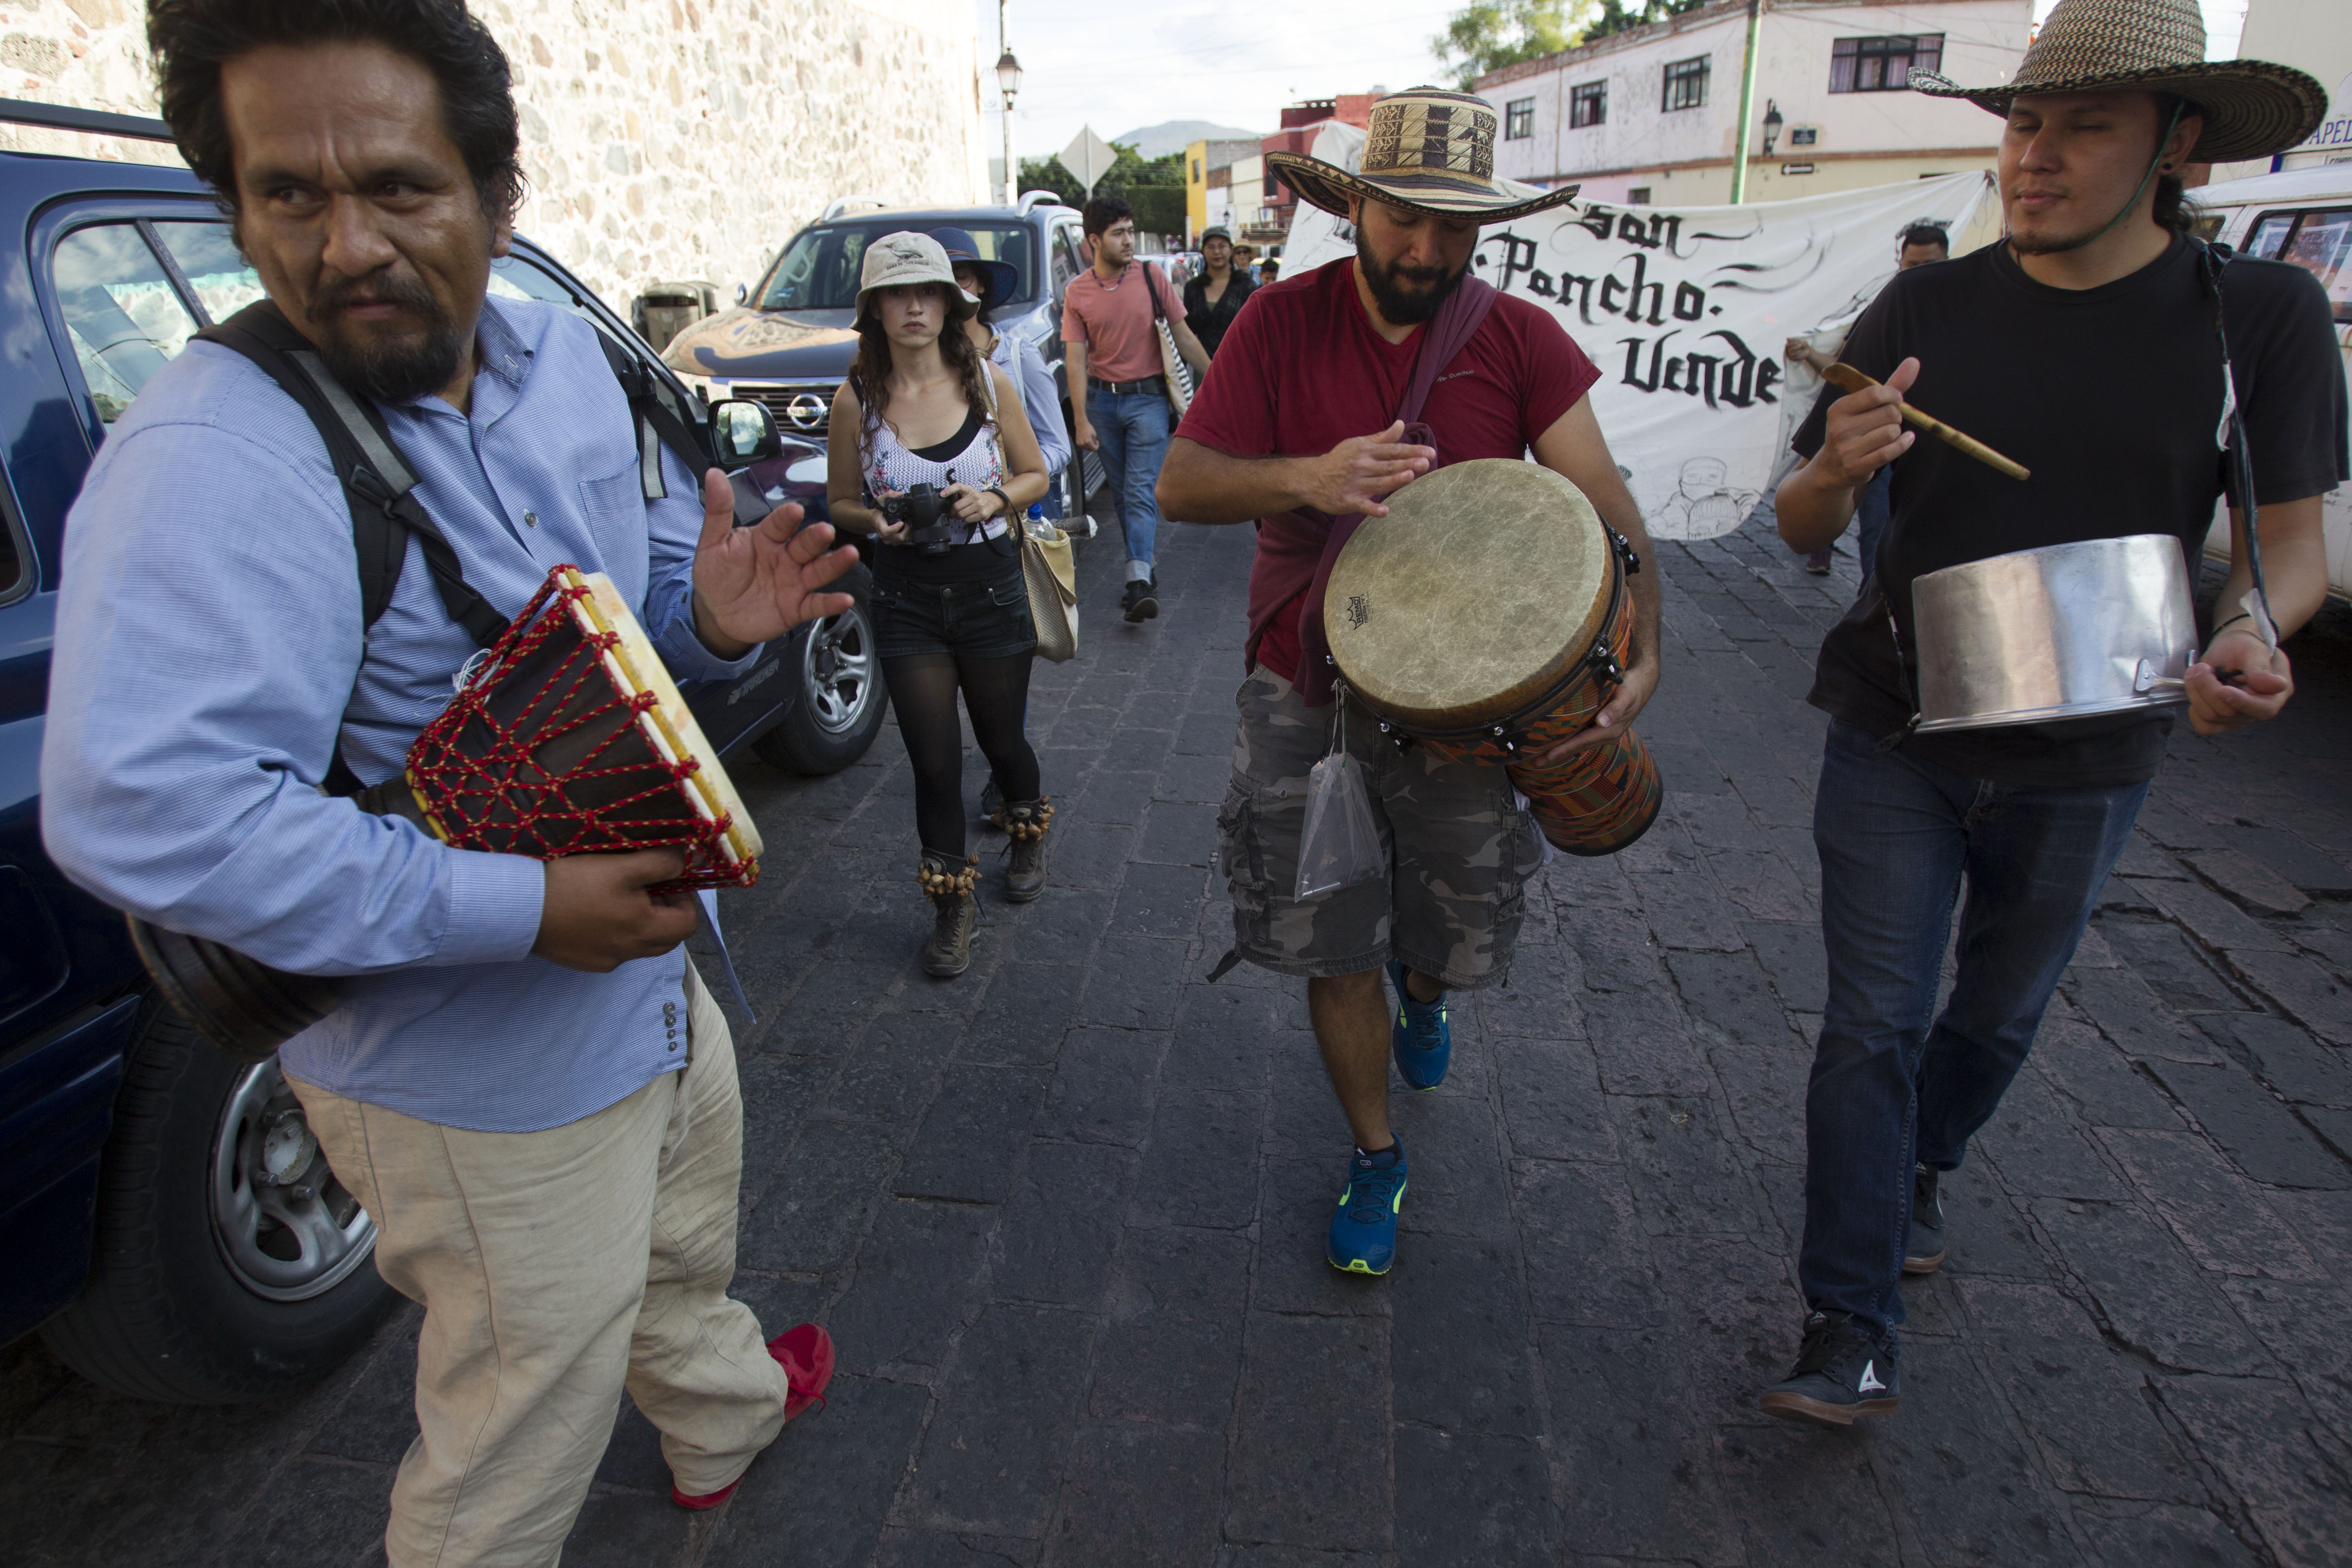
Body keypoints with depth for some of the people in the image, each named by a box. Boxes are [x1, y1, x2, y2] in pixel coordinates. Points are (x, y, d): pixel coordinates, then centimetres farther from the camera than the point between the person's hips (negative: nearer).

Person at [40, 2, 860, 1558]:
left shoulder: (564, 356, -2)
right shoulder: (219, 457, -27)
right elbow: (140, 805, -34)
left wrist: (712, 619, -15)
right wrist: (519, 909, -34)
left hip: (644, 961, 9)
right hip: (482, 1076, -8)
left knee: (684, 1240, 35)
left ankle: (727, 1416, 65)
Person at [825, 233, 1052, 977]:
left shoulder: (988, 383, -4)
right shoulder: (857, 398, -4)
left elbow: (1036, 474, 6)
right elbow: (840, 501, 6)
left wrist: (994, 500, -15)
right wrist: (878, 519, -16)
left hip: (991, 587, 0)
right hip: (907, 596, 0)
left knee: (1002, 742, 15)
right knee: (935, 761, 2)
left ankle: (1028, 837, 48)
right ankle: (953, 908, 22)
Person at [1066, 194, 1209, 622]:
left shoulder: (1151, 277, -2)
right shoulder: (1077, 293, 1)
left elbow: (1184, 337, 3)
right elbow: (1076, 358, -2)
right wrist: (1081, 420, -8)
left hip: (1147, 398, -2)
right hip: (1102, 399, 3)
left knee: (1142, 490, -12)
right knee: (1122, 491, 11)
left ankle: (1140, 580, -20)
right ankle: (1144, 567, 24)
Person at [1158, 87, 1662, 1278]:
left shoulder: (1521, 339, -4)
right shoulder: (1282, 323, -5)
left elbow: (1604, 506, -11)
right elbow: (1181, 484, -10)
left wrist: (1639, 650, -28)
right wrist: (1302, 477, -29)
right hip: (1305, 697, 0)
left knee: (1461, 933, 14)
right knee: (1332, 946, 7)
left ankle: (1421, 987, 54)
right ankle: (1374, 1156, 31)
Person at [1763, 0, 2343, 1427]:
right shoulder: (1926, 311, -5)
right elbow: (1802, 531, -3)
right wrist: (1838, 470, -27)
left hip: (2086, 759, 1)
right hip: (1896, 740, -1)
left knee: (2002, 1012, 20)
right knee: (1875, 1023, -1)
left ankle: (1921, 1170, 49)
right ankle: (1855, 1334, 9)